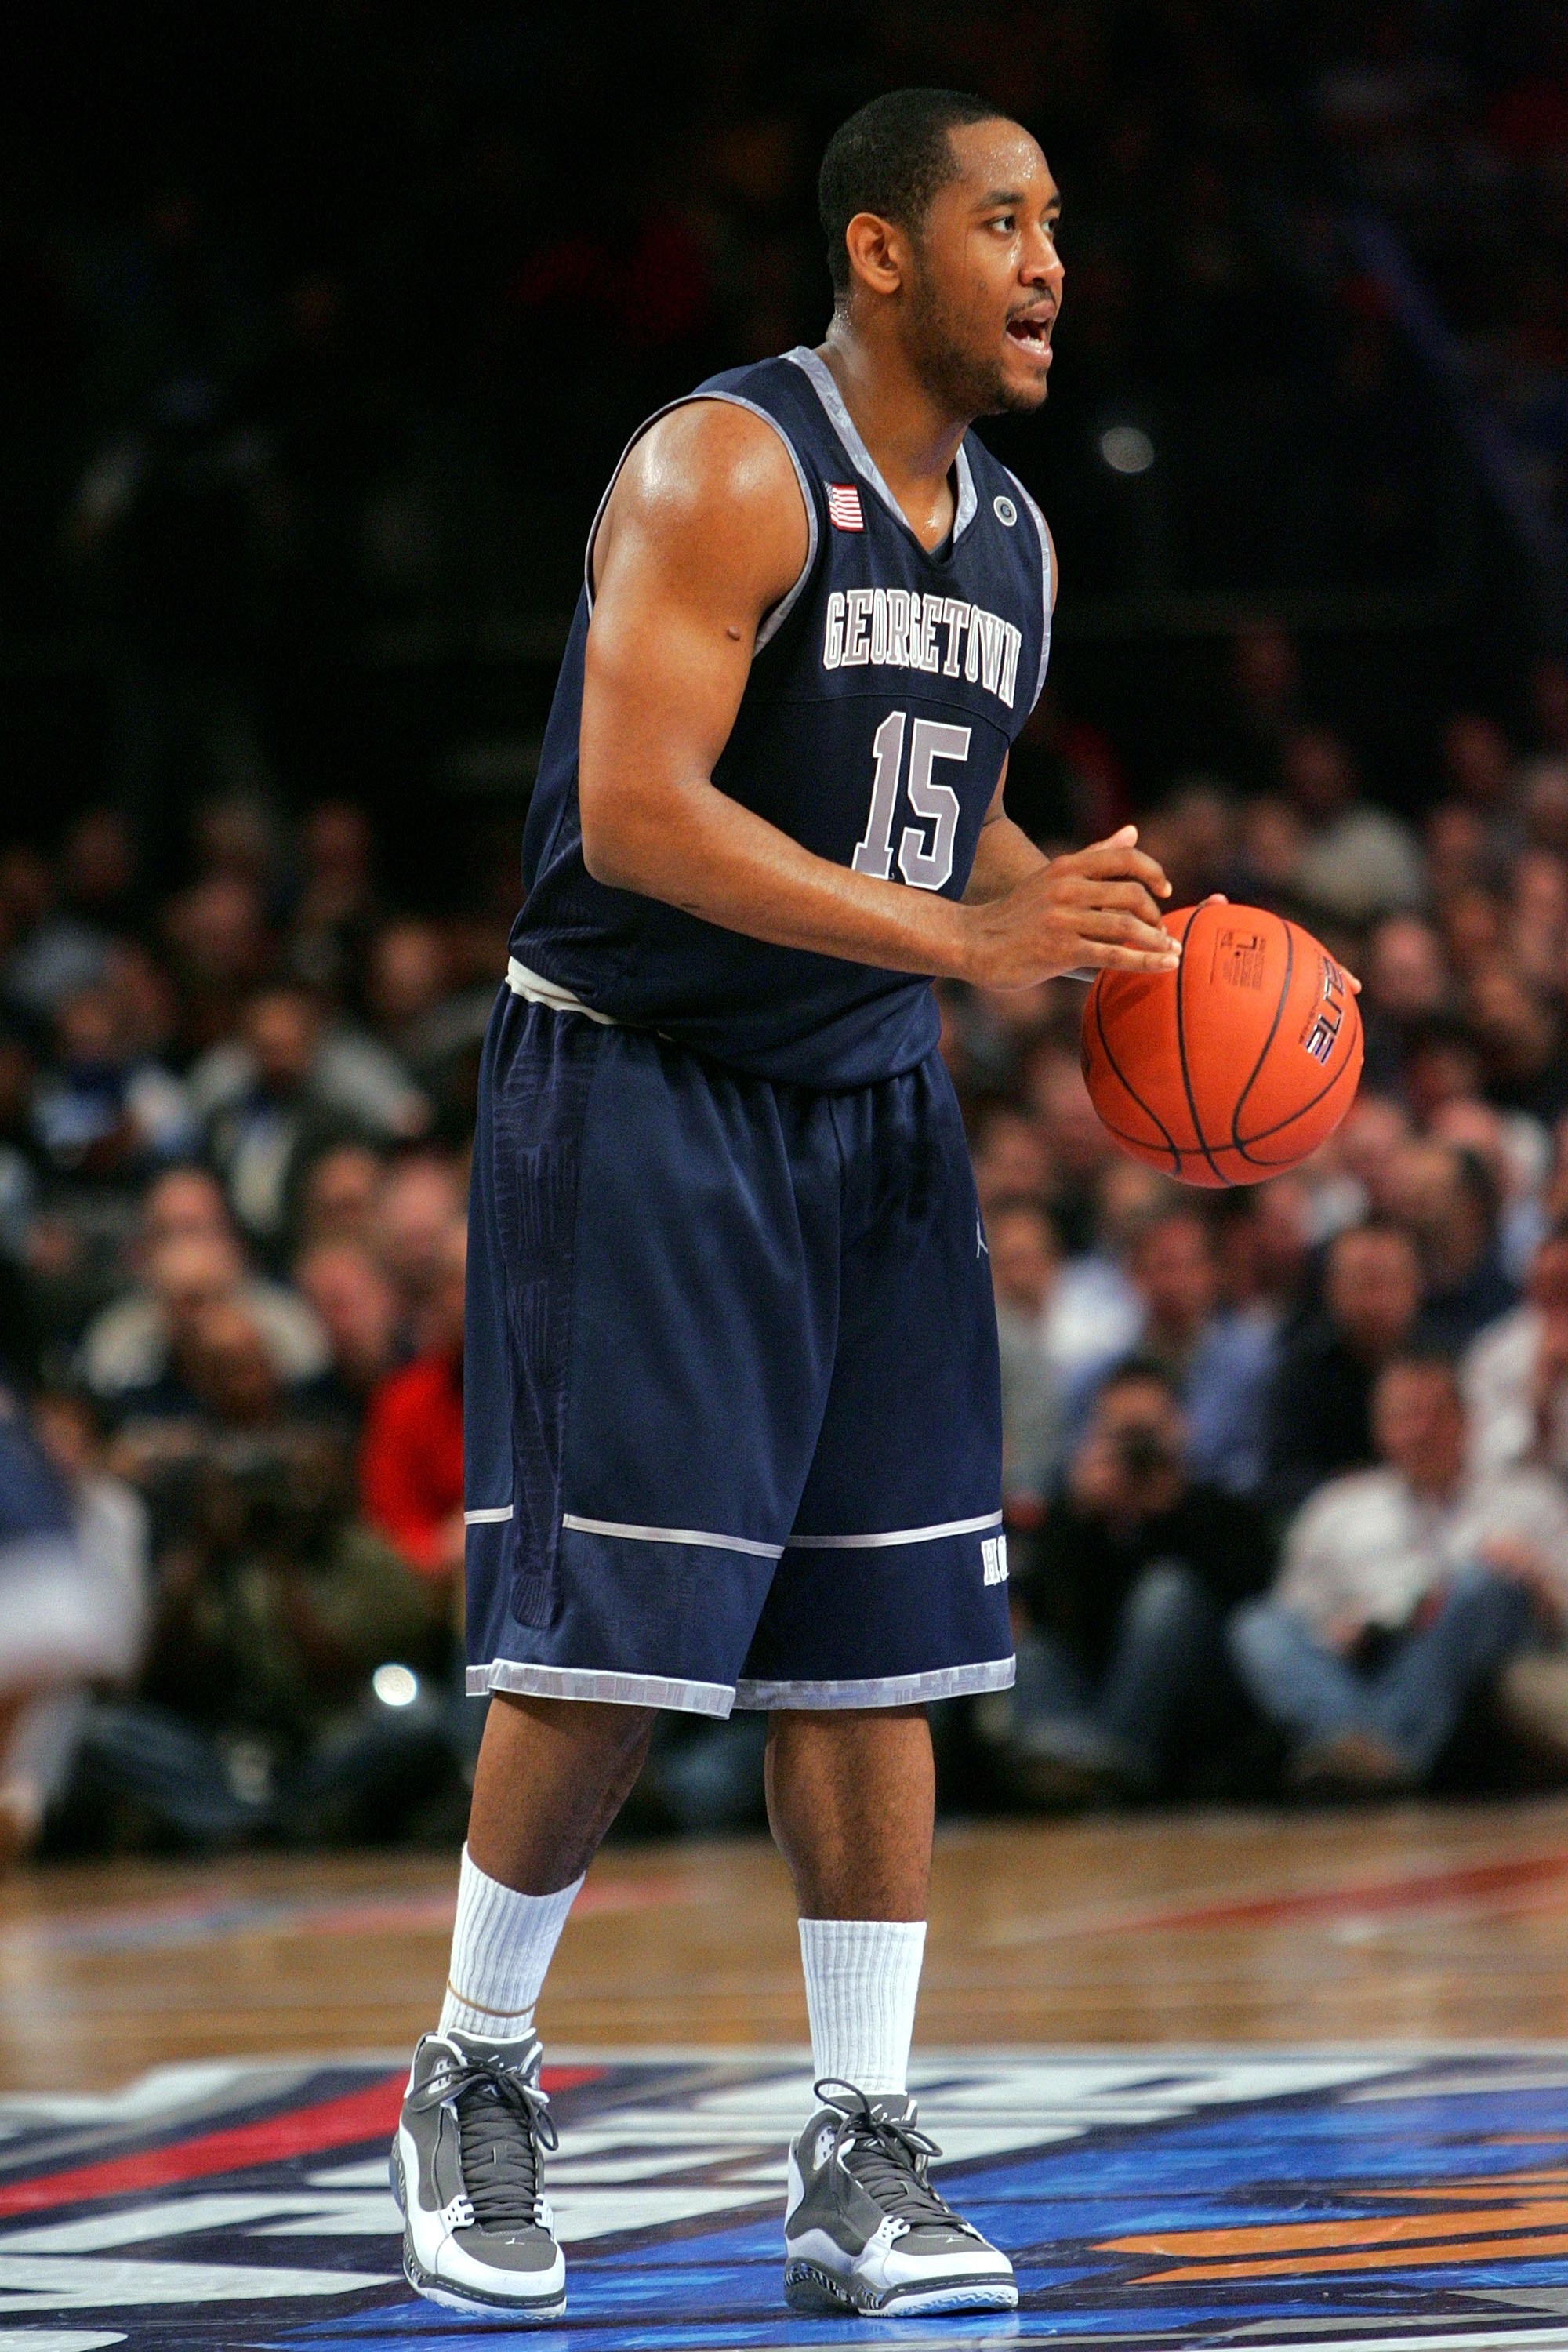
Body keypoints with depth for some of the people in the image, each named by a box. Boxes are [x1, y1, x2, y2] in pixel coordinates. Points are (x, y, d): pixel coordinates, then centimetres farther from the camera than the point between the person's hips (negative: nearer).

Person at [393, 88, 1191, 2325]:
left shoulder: (1014, 539, 11)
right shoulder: (724, 471, -15)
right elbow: (639, 813, -24)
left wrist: (1087, 909, 5)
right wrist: (963, 936, -27)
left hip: (870, 1116, 7)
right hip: (635, 1096, -7)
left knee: (875, 1642, 3)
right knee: (611, 1639, -8)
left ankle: (862, 2162, 7)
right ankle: (474, 2080, 13)